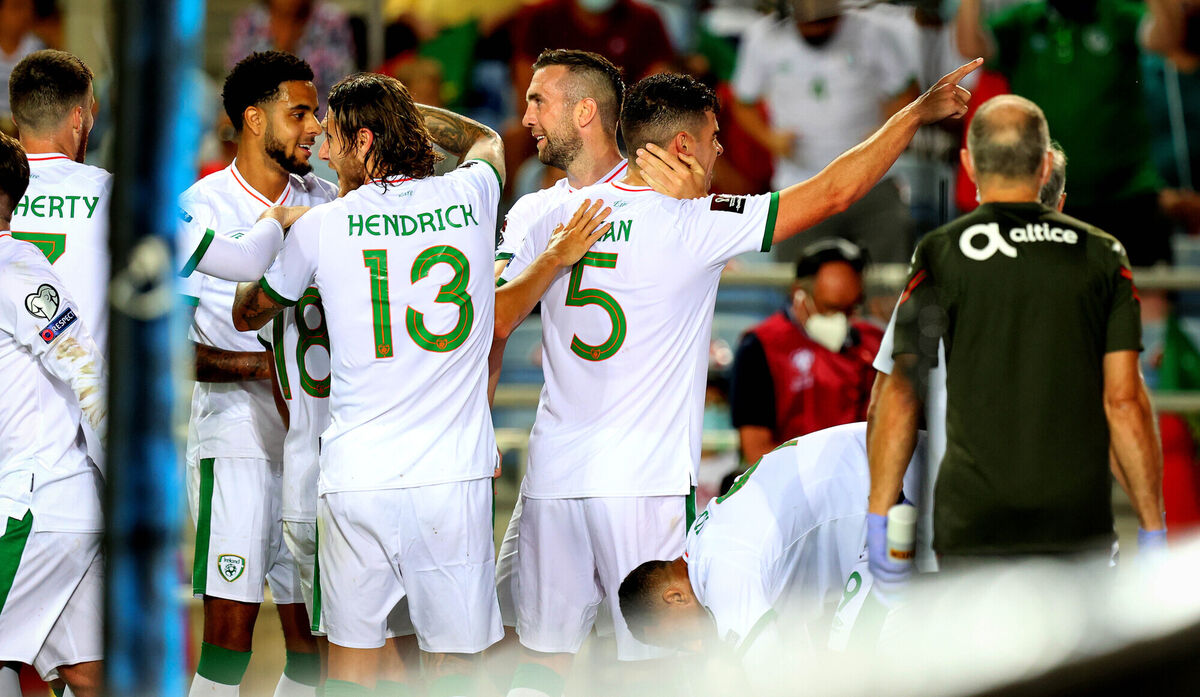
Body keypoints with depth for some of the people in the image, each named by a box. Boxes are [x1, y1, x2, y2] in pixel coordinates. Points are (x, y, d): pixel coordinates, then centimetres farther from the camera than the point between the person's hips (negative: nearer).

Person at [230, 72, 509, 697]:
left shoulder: (320, 228, -1)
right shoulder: (470, 196, 3)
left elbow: (248, 314, 20)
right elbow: (486, 140, 32)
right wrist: (399, 108, 33)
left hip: (357, 476, -1)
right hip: (454, 477, 1)